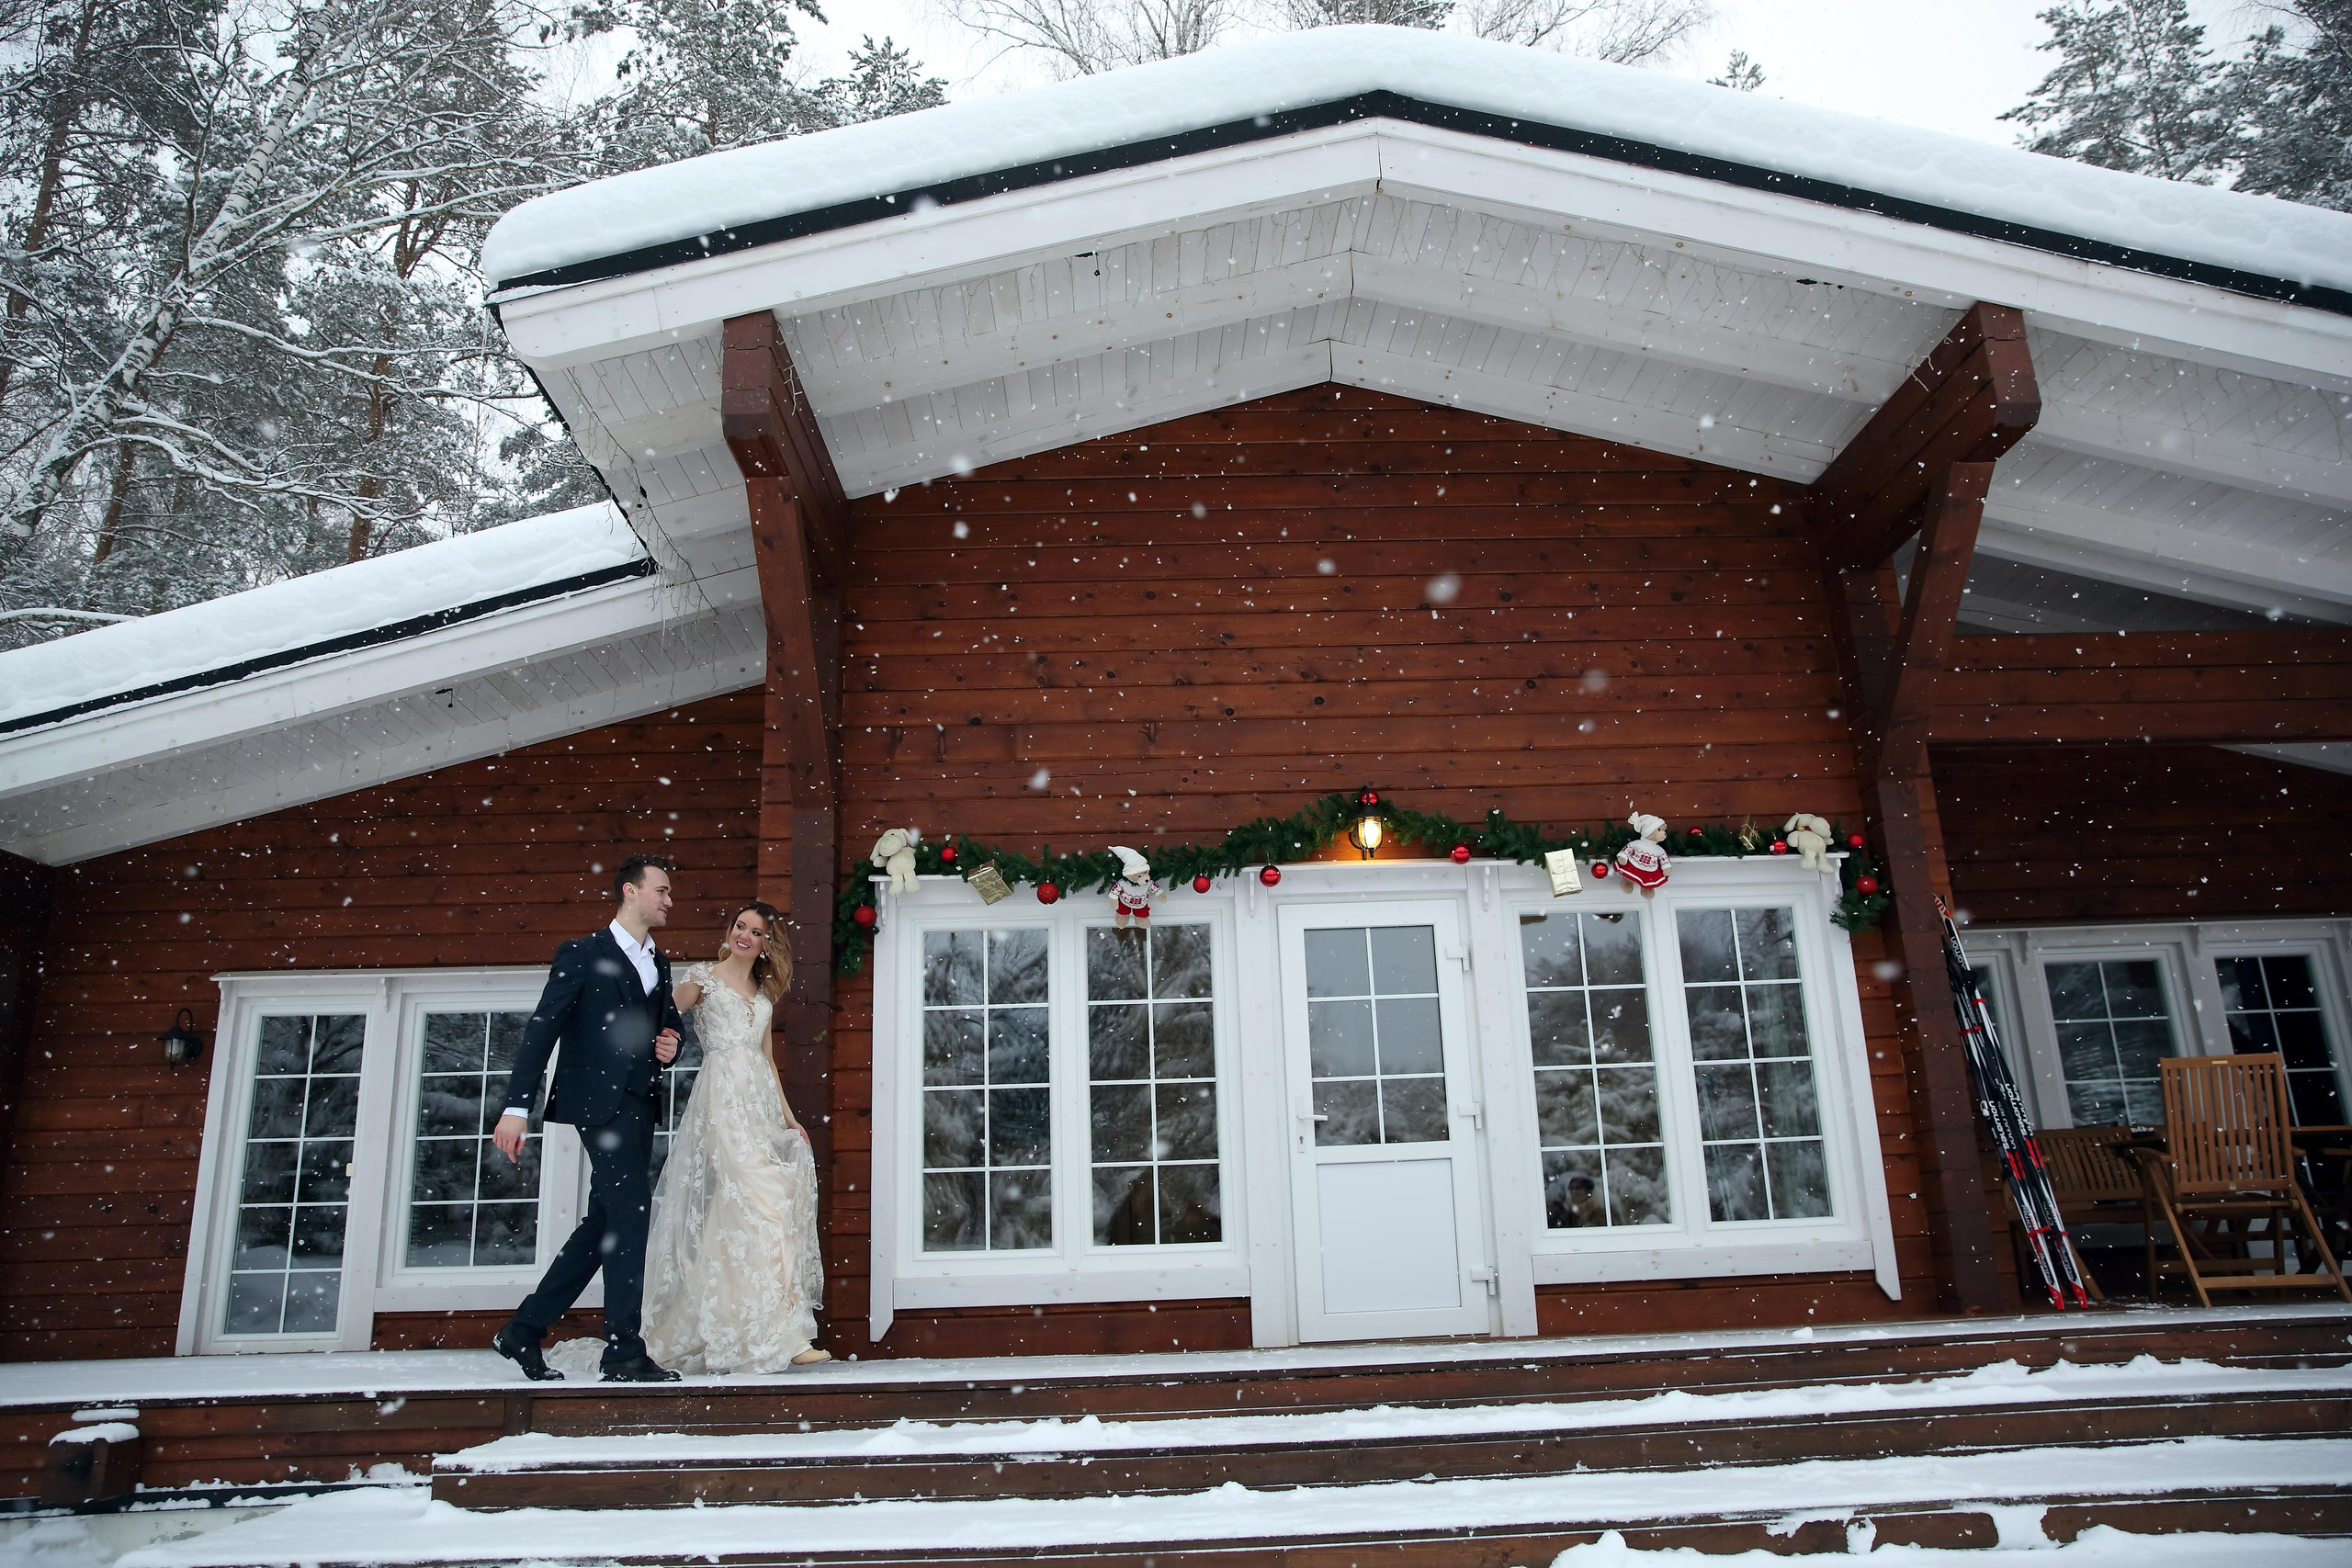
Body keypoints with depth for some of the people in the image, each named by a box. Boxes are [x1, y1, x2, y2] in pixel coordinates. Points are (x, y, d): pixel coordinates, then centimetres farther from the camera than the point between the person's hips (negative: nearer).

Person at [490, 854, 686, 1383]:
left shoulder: (659, 964, 20)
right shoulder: (582, 955, -2)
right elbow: (541, 1031, -8)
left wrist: (671, 1044, 4)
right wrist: (517, 1107, -16)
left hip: (639, 1106, 8)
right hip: (600, 1100, -8)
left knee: (605, 1226, 9)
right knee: (632, 1212, -13)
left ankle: (523, 1332, 20)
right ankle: (625, 1351, -8)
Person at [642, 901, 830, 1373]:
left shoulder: (763, 992, 22)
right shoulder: (703, 978, 6)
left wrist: (788, 1115, 20)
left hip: (762, 1104, 7)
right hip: (723, 1099, -7)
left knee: (776, 1205, -2)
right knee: (752, 1201, -17)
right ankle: (778, 1335, -20)